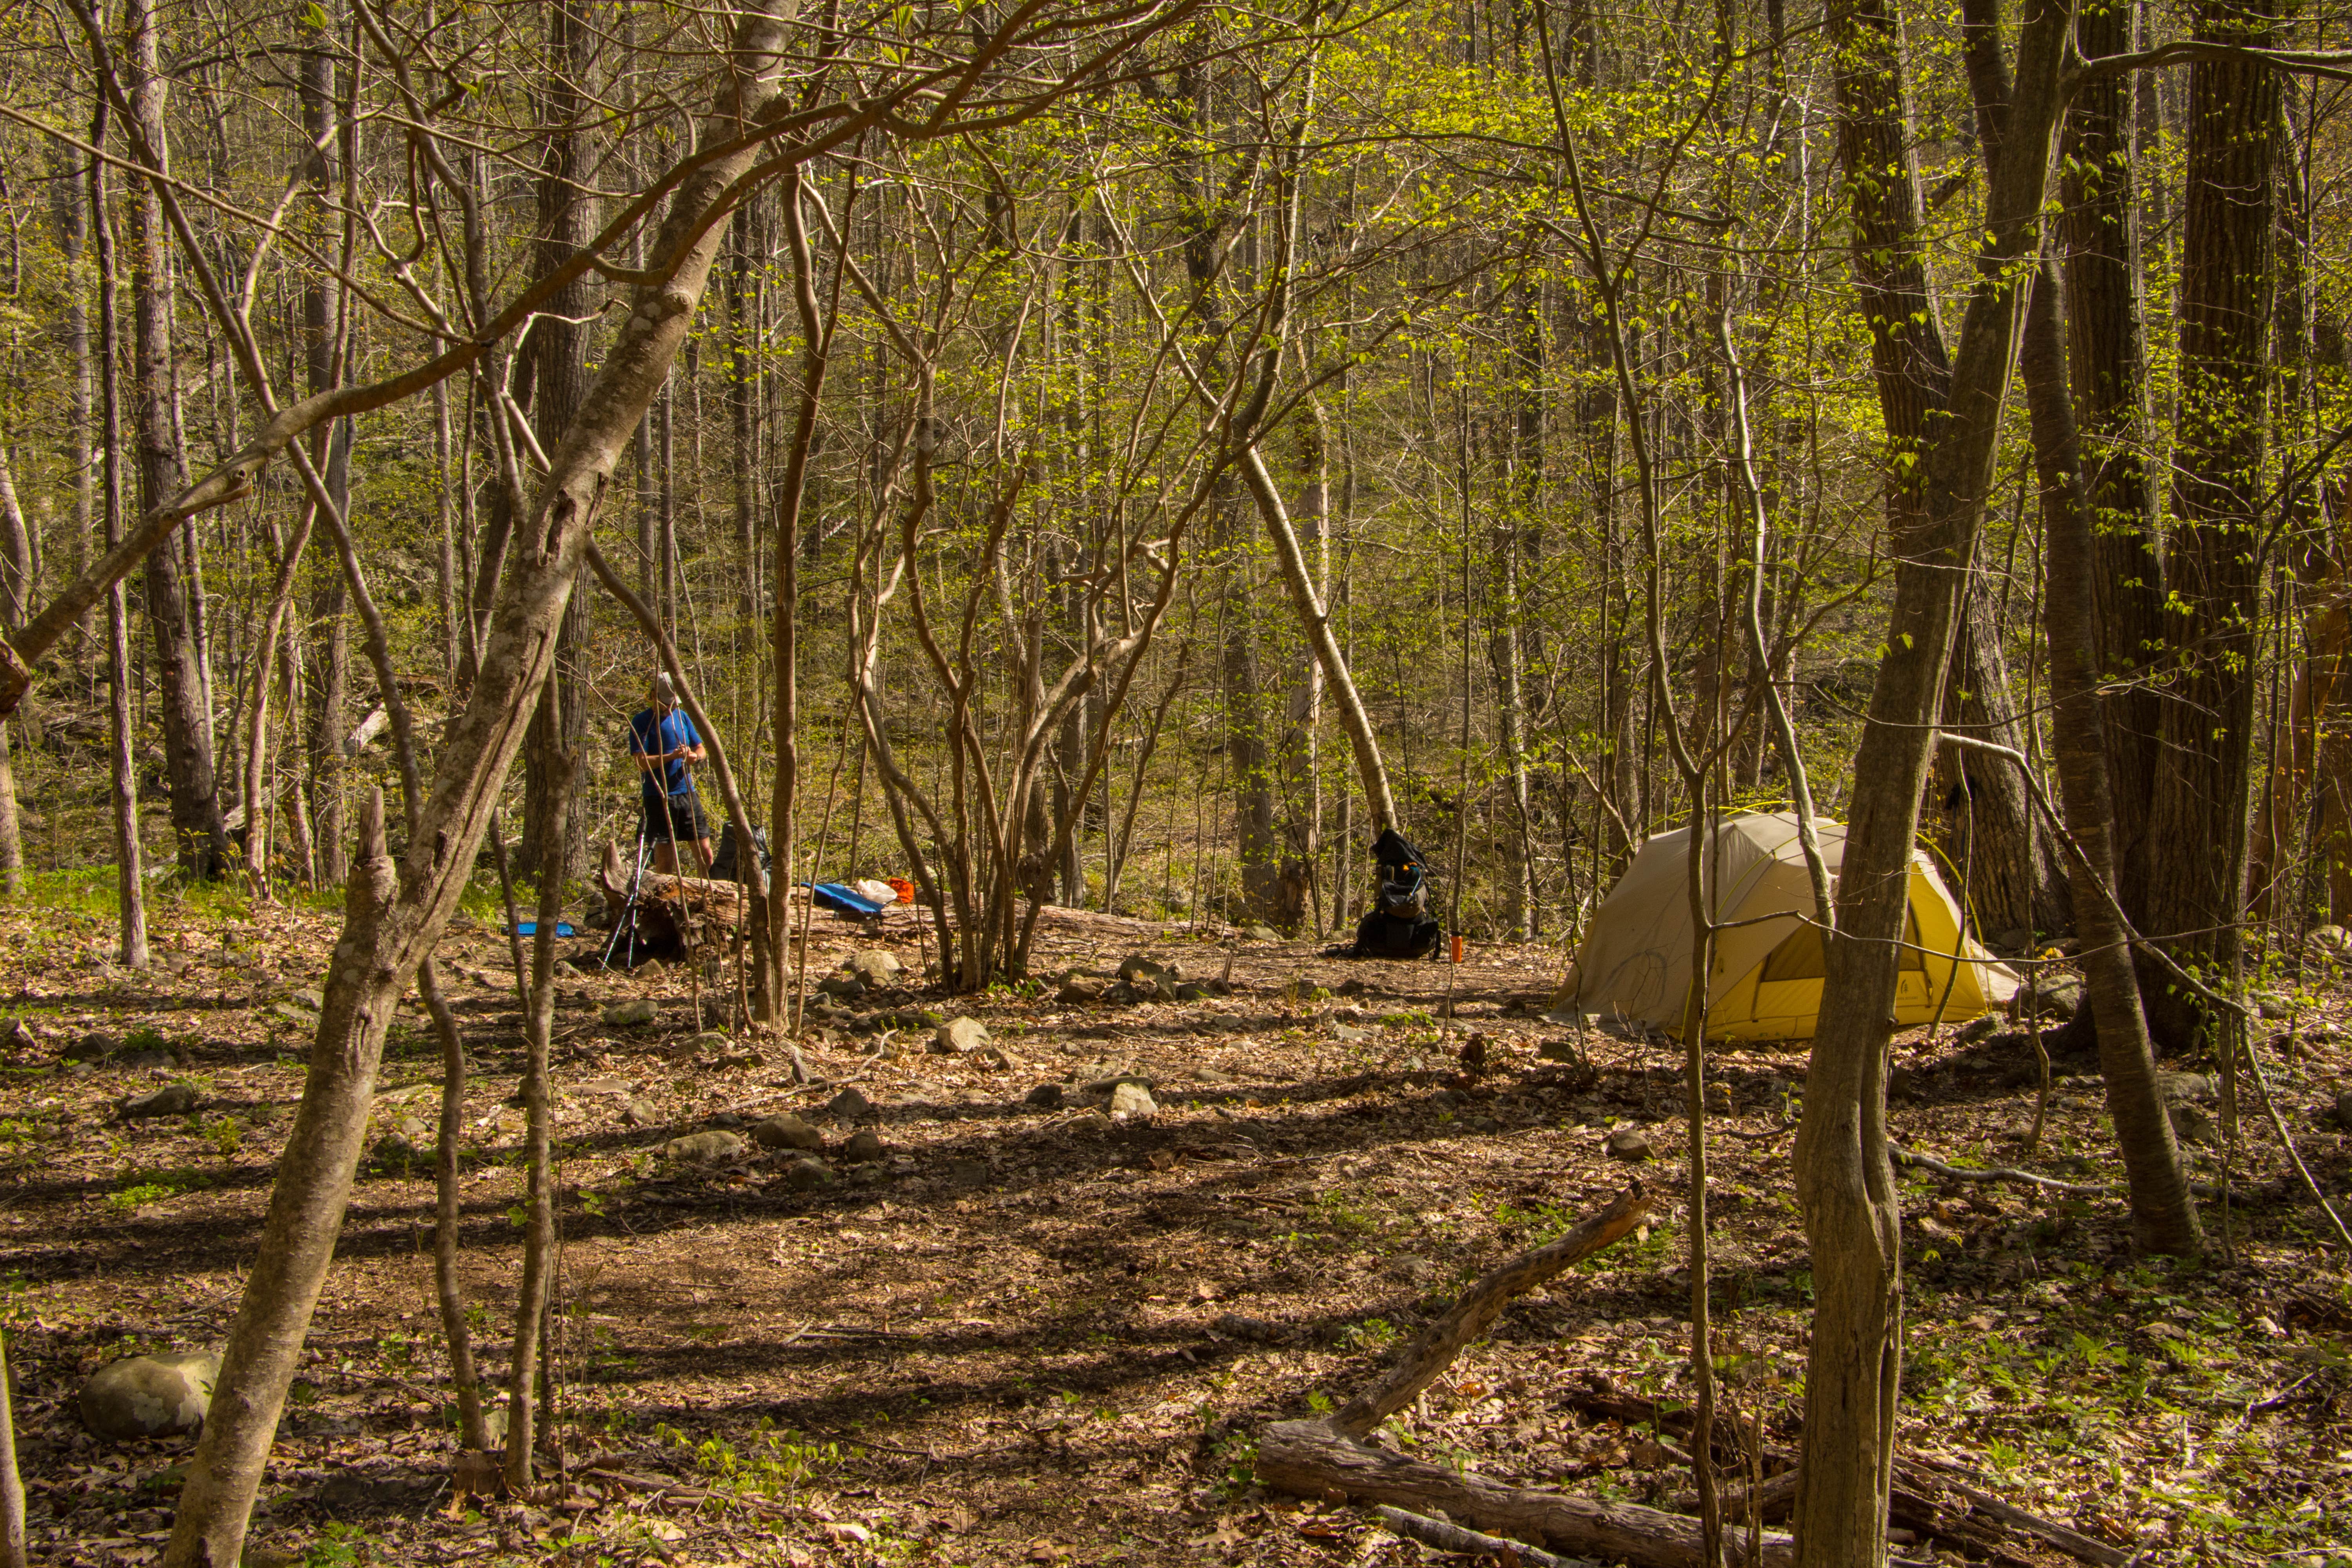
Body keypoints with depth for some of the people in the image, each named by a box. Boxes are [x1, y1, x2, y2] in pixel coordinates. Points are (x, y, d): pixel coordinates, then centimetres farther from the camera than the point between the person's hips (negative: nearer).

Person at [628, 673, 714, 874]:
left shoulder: (681, 716, 13)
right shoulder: (641, 721, -4)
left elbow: (700, 749, 16)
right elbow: (642, 762, -12)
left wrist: (695, 756, -8)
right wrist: (672, 756, -25)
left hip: (687, 793, 5)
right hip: (658, 797, -5)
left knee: (705, 852, 2)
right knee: (665, 859, -3)